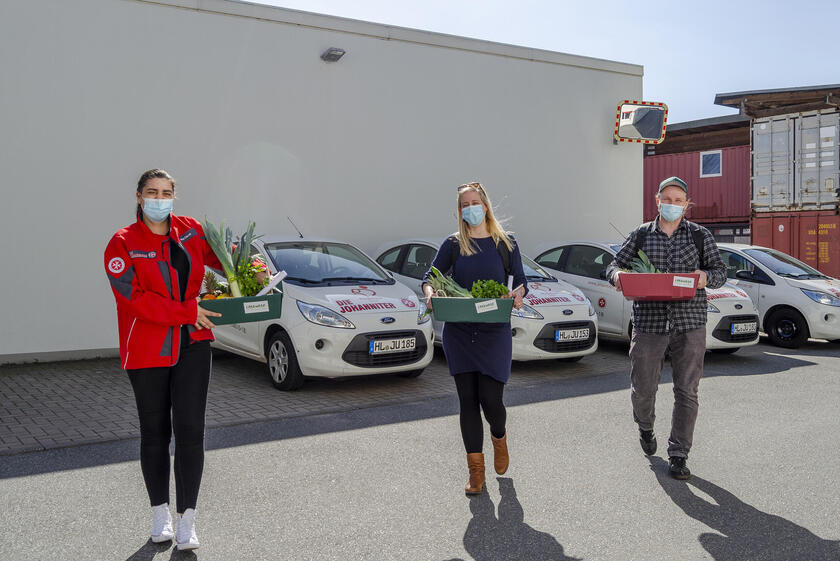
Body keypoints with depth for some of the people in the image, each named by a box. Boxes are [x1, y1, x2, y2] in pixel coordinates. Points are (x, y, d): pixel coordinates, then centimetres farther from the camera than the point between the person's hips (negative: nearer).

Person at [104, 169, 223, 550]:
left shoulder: (190, 230, 6)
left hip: (192, 346, 2)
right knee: (155, 432, 10)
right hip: (147, 351, -2)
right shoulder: (122, 244, -6)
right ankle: (160, 515, 27)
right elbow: (136, 299, -15)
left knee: (190, 429, -3)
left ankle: (187, 522, 6)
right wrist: (188, 312, -19)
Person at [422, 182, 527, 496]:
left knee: (490, 399, -7)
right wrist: (430, 291, -19)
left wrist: (518, 293, -17)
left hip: (495, 332, -1)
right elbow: (431, 275, 3)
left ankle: (499, 437, 29)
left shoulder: (505, 244, 6)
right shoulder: (453, 244, 7)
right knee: (468, 401, 4)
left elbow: (521, 281, 6)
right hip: (458, 334, 1)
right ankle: (476, 471, 15)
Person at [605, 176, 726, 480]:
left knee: (686, 392, 1)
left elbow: (720, 271, 8)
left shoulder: (700, 235, 8)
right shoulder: (640, 235, 8)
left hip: (689, 323, 0)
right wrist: (617, 275, -14)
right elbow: (614, 264, 10)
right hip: (648, 322, 0)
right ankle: (645, 427, 37)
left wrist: (706, 277, -15)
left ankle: (678, 455, 13)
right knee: (642, 389, 3)